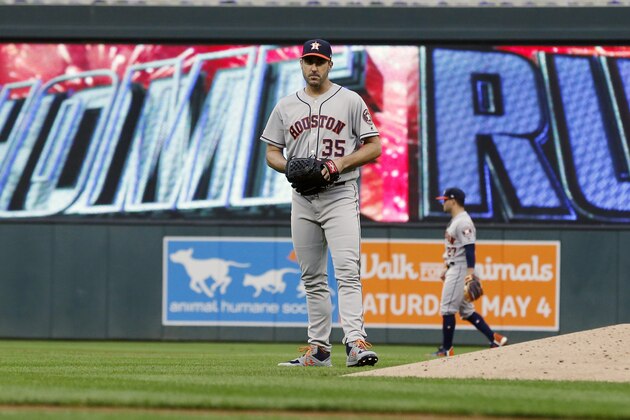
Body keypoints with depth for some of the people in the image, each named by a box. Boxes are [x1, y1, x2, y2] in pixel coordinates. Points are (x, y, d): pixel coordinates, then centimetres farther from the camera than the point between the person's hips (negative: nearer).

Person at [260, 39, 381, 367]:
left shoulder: (350, 101, 3)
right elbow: (271, 153, 15)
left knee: (347, 271, -17)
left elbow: (374, 148, 2)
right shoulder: (286, 106, 13)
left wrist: (343, 162, -15)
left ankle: (355, 342, -27)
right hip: (302, 199, 4)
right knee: (312, 278, 7)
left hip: (340, 195, -4)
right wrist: (289, 167, -7)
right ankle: (319, 348, 12)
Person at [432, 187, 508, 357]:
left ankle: (446, 349, -4)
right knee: (466, 311, 11)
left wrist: (470, 273, -26)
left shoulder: (463, 222, -15)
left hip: (461, 270, -11)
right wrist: (446, 268, 23)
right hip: (454, 269, 11)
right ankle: (494, 338, 11)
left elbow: (470, 248, -21)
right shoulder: (454, 221, 17)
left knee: (447, 308, -8)